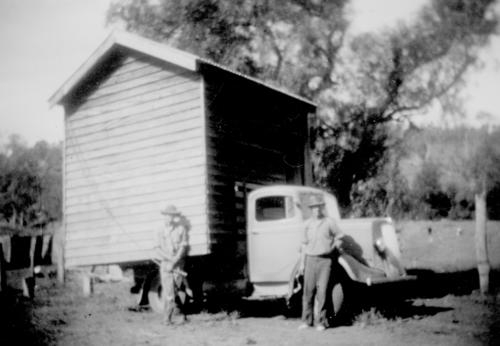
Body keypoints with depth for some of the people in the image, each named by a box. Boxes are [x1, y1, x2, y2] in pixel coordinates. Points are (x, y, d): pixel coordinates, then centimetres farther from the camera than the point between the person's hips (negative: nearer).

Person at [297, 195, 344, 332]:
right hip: (310, 259, 3)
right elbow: (304, 244, 12)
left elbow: (339, 237, 9)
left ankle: (321, 322, 3)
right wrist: (302, 263, 10)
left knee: (322, 291, -5)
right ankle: (307, 320, 13)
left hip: (325, 260, -3)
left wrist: (332, 247, -3)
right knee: (308, 290, 3)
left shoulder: (330, 222, 0)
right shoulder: (307, 224, 9)